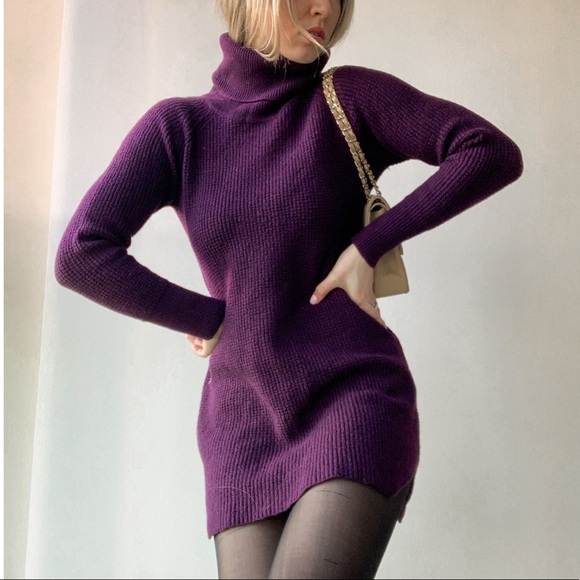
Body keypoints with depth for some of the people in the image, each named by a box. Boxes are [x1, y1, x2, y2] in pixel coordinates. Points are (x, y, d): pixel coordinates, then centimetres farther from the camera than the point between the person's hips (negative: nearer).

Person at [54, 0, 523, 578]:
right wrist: (209, 320, -5)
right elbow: (80, 256, -6)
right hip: (247, 433, 3)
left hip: (356, 406, -3)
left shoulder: (350, 96, -1)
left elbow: (496, 153, -9)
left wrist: (369, 245, -12)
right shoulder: (177, 125, 3)